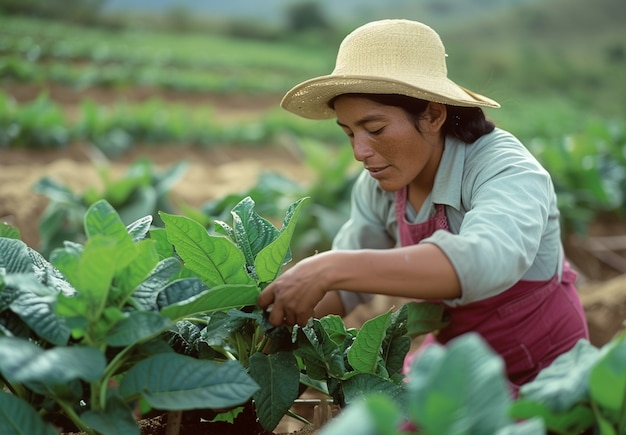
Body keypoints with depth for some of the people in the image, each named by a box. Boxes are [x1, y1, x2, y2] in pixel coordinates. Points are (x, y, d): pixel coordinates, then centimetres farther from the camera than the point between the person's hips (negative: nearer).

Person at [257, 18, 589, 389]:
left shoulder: (506, 173, -27)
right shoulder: (378, 188, -8)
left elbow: (487, 261, -48)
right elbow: (351, 282, 2)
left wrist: (331, 267, -51)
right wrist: (278, 317, -17)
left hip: (542, 368, -5)